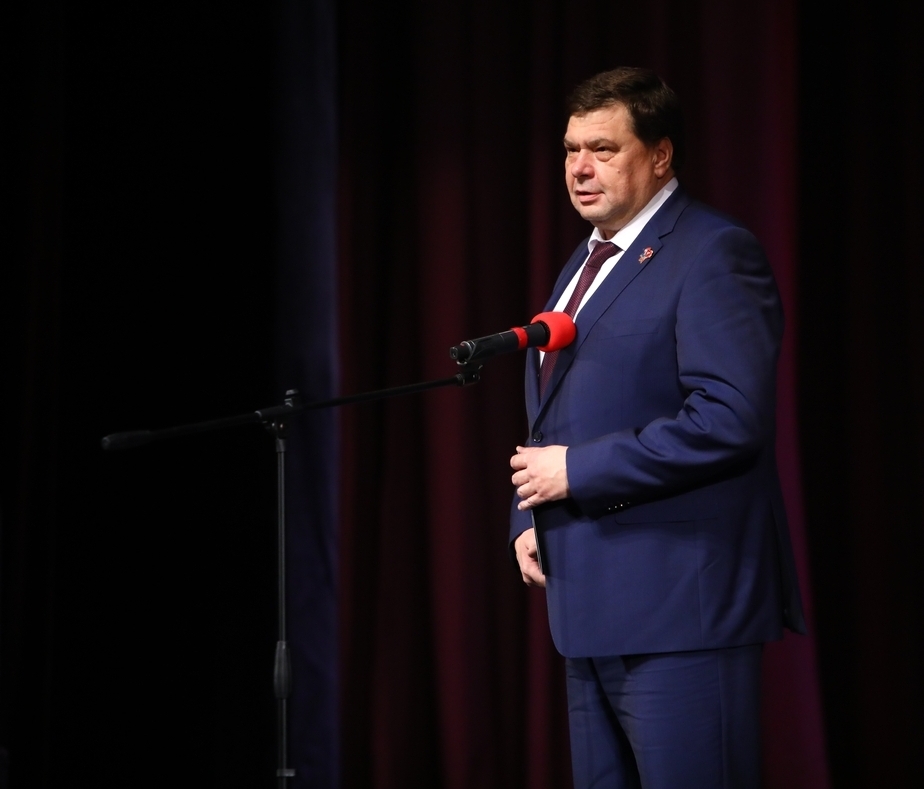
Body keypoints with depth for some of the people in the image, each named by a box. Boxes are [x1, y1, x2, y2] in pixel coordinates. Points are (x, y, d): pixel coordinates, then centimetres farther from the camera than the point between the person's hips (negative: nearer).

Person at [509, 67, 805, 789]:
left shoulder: (713, 254, -11)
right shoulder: (586, 264, 19)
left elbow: (729, 418, -22)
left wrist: (577, 471, -18)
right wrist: (529, 514, 10)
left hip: (680, 604, -9)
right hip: (592, 605, 9)